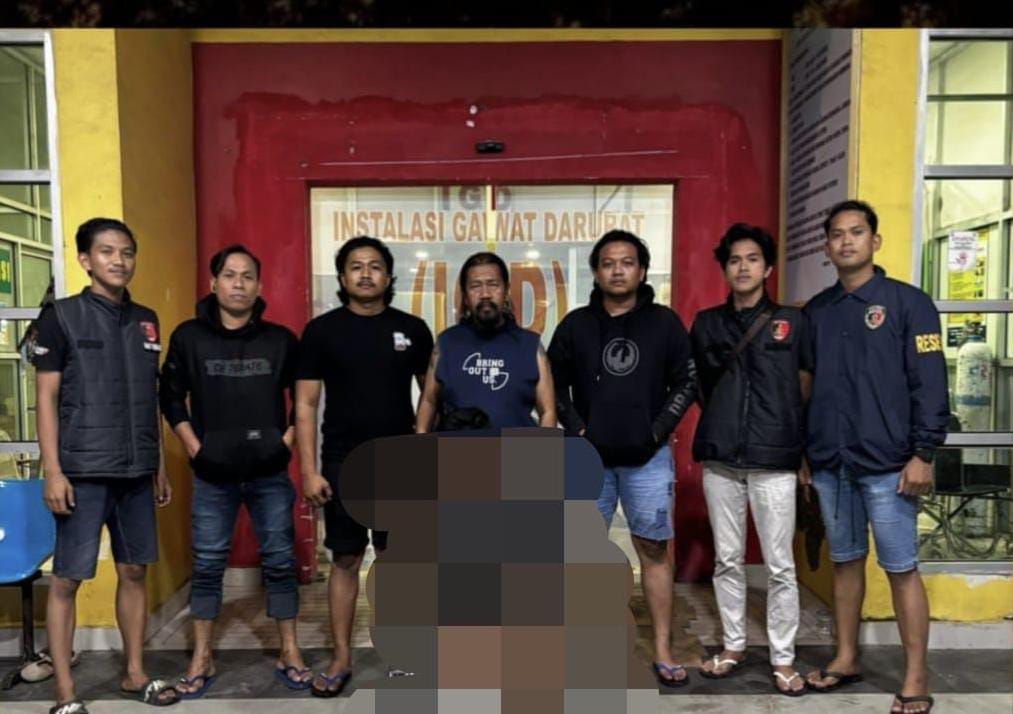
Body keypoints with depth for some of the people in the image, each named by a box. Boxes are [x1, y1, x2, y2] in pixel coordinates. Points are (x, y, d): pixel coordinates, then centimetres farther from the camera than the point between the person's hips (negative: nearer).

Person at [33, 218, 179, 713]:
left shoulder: (146, 321, 10)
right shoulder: (61, 316, -3)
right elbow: (46, 397, -5)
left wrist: (160, 466, 14)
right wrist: (52, 471, -11)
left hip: (136, 472, 5)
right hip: (83, 471, -4)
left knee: (134, 572, 11)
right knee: (66, 579, 2)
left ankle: (135, 673, 25)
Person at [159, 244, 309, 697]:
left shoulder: (281, 340, 1)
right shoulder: (189, 337, 1)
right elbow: (171, 397, 7)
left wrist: (289, 439, -1)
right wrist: (194, 447, -2)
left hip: (270, 473, 0)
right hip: (213, 473, 0)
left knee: (279, 562, 6)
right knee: (207, 566, 8)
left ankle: (289, 654, 19)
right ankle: (202, 659, 23)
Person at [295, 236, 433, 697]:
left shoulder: (413, 329, 1)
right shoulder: (322, 330, -2)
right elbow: (305, 405, -3)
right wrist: (309, 470, -9)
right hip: (343, 465, -1)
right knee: (345, 560, 7)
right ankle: (341, 659, 20)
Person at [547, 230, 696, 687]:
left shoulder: (665, 323, 2)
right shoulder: (575, 325, 4)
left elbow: (687, 382, 3)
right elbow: (554, 384, 7)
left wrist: (658, 430, -6)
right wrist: (576, 429, -4)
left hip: (648, 458, -1)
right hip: (589, 456, 1)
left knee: (654, 551, 4)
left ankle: (662, 652, 15)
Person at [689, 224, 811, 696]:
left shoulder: (792, 321, 3)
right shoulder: (706, 323, 8)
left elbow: (806, 389, 7)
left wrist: (801, 446, 6)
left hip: (774, 461, -2)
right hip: (720, 459, 3)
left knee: (779, 565, 3)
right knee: (727, 560, 12)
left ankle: (783, 659, 18)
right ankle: (734, 646, 27)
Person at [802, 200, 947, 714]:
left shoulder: (907, 302, -3)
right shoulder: (816, 311, 10)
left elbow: (929, 384, -7)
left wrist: (923, 454, -12)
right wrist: (801, 452, 11)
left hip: (887, 465, -4)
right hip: (829, 464, 5)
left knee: (901, 569, 3)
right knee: (845, 561, 15)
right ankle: (845, 659, 29)